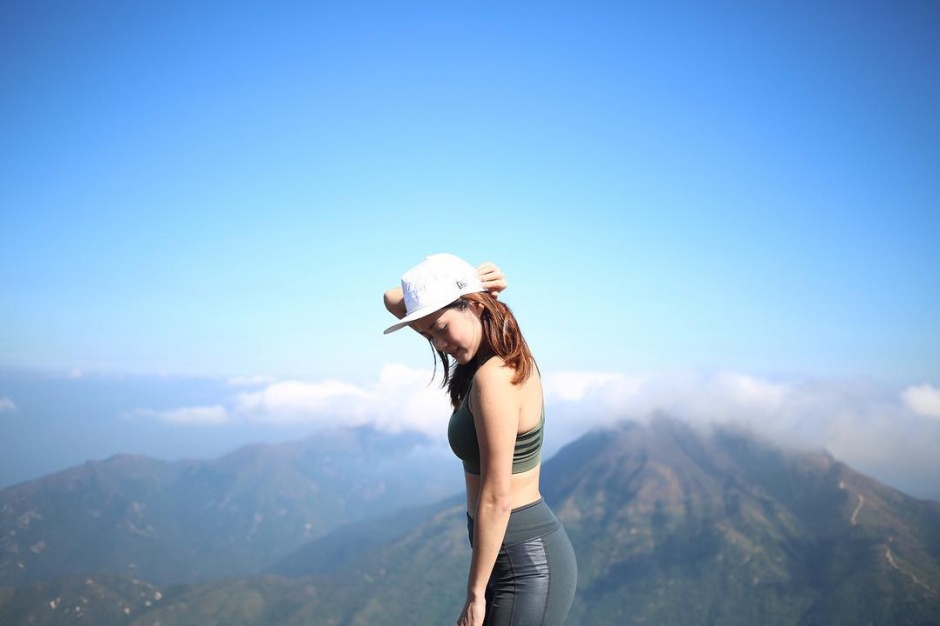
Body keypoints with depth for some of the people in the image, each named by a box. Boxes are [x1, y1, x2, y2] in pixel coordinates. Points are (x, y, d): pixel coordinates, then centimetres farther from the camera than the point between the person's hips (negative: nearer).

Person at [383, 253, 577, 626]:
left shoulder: (493, 378, -22)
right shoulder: (503, 356, 5)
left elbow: (496, 500, -21)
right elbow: (395, 301, 13)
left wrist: (475, 594, -14)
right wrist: (463, 278, -4)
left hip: (523, 562, -10)